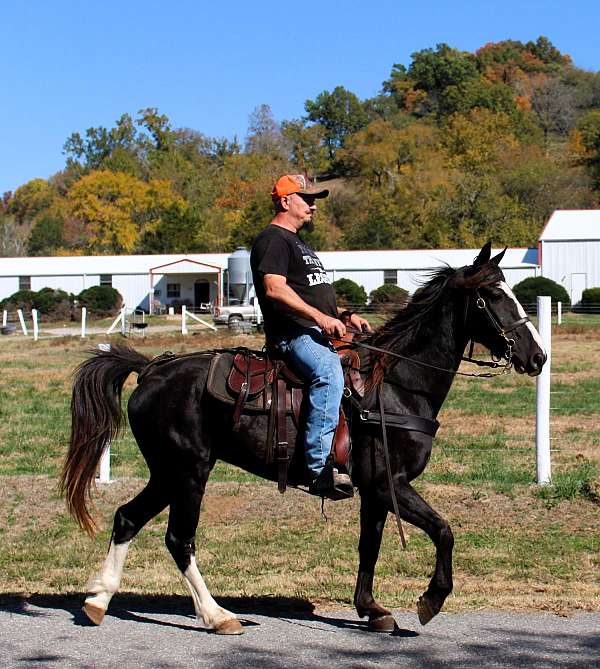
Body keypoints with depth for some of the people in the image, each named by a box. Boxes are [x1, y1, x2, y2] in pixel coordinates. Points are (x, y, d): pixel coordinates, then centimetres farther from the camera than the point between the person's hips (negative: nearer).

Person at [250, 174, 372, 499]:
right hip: (293, 335, -11)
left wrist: (345, 315, 16)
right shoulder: (273, 239, -5)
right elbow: (274, 289, -20)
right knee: (329, 371, -35)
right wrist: (320, 317, -25)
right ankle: (320, 468, -43)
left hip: (319, 333, 11)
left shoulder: (297, 242, 28)